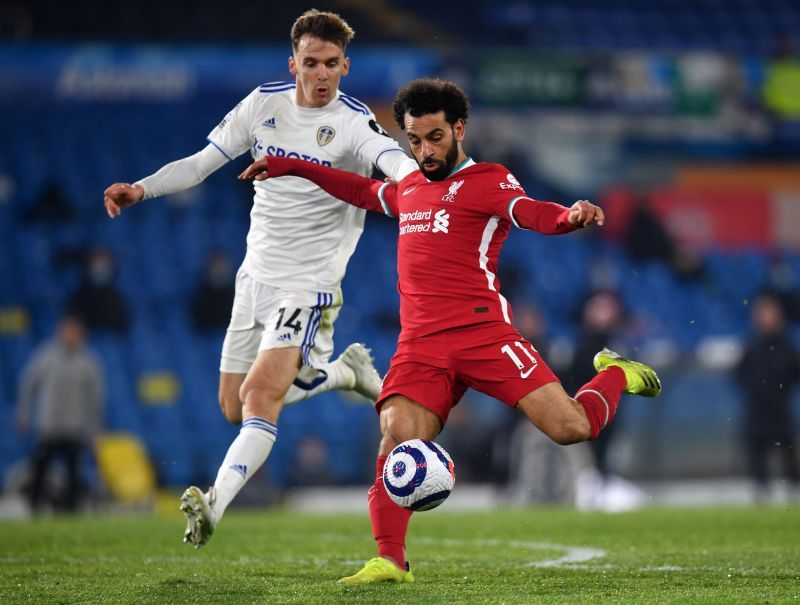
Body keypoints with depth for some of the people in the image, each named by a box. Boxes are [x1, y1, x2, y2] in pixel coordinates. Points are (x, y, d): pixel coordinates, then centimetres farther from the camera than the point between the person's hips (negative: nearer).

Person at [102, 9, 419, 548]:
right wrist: (142, 189, -7)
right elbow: (202, 162, 8)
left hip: (309, 284, -6)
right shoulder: (264, 104, 2)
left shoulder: (354, 123, -13)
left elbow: (395, 161, -33)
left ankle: (214, 504, -28)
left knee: (261, 393, -23)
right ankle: (344, 370, 30)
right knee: (236, 409, 10)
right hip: (257, 276, 6)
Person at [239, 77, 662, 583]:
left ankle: (616, 376, 20)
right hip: (421, 346, 5)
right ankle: (390, 561, -15)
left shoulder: (487, 182, 3)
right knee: (397, 436, -20)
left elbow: (529, 212, -17)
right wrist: (291, 167, 44)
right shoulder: (408, 189, 23)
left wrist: (571, 217, -39)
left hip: (483, 333, -5)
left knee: (571, 427, -14)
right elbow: (363, 191, 44)